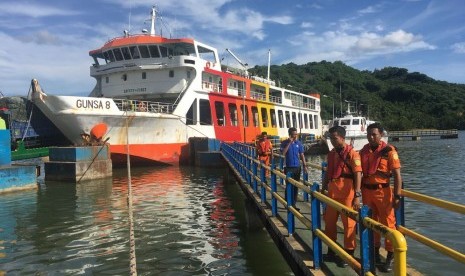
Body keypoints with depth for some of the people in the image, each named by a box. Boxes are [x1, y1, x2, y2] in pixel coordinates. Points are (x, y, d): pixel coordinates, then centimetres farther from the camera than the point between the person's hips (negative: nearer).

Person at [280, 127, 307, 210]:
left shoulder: (299, 143, 5)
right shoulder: (284, 143, -4)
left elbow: (302, 155, 8)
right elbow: (283, 153, -18)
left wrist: (304, 165, 1)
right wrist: (289, 143, -19)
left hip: (297, 167, 4)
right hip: (289, 168, -3)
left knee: (296, 186, 8)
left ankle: (293, 204, 19)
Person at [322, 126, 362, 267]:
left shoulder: (352, 153, -10)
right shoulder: (331, 154, 11)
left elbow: (358, 175, -14)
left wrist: (357, 196, -19)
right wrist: (324, 188, 18)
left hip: (347, 191, -7)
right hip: (332, 190, 7)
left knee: (348, 223, 4)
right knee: (329, 220, 15)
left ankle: (349, 254, 18)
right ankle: (331, 250, 32)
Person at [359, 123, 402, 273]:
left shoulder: (389, 151, -9)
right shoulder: (364, 151, 4)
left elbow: (397, 175, -10)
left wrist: (397, 196, -14)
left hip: (383, 191, -4)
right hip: (367, 191, 5)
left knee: (388, 223, 1)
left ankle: (390, 257, 12)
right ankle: (375, 251, 30)